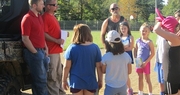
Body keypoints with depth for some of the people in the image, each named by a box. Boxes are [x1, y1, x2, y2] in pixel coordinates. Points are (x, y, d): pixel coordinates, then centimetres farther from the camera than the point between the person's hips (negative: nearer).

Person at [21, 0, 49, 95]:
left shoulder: (39, 17, 13)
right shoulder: (27, 18, -14)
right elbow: (25, 39, -16)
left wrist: (45, 48, 10)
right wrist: (35, 52, -15)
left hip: (42, 51, 9)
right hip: (33, 52, -8)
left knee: (41, 78, 14)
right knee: (41, 80, -3)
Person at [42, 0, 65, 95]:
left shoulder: (52, 16, 17)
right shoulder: (45, 17, -13)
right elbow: (44, 34, -20)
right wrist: (56, 41, -23)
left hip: (57, 50, 10)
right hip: (51, 51, -10)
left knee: (59, 73, 17)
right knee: (52, 74, -4)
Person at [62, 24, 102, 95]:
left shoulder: (72, 48, -10)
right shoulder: (95, 47, -5)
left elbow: (66, 66, -8)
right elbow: (99, 66, -3)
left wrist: (64, 80, 4)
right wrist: (100, 80, 9)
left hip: (76, 82, -1)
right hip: (90, 82, 1)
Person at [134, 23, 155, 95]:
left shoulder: (149, 42, -13)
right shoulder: (138, 41, 2)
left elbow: (152, 53, -14)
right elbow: (135, 50, 14)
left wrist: (146, 62, -17)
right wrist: (135, 59, 2)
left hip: (146, 63, -5)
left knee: (147, 79, 2)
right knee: (140, 78, 16)